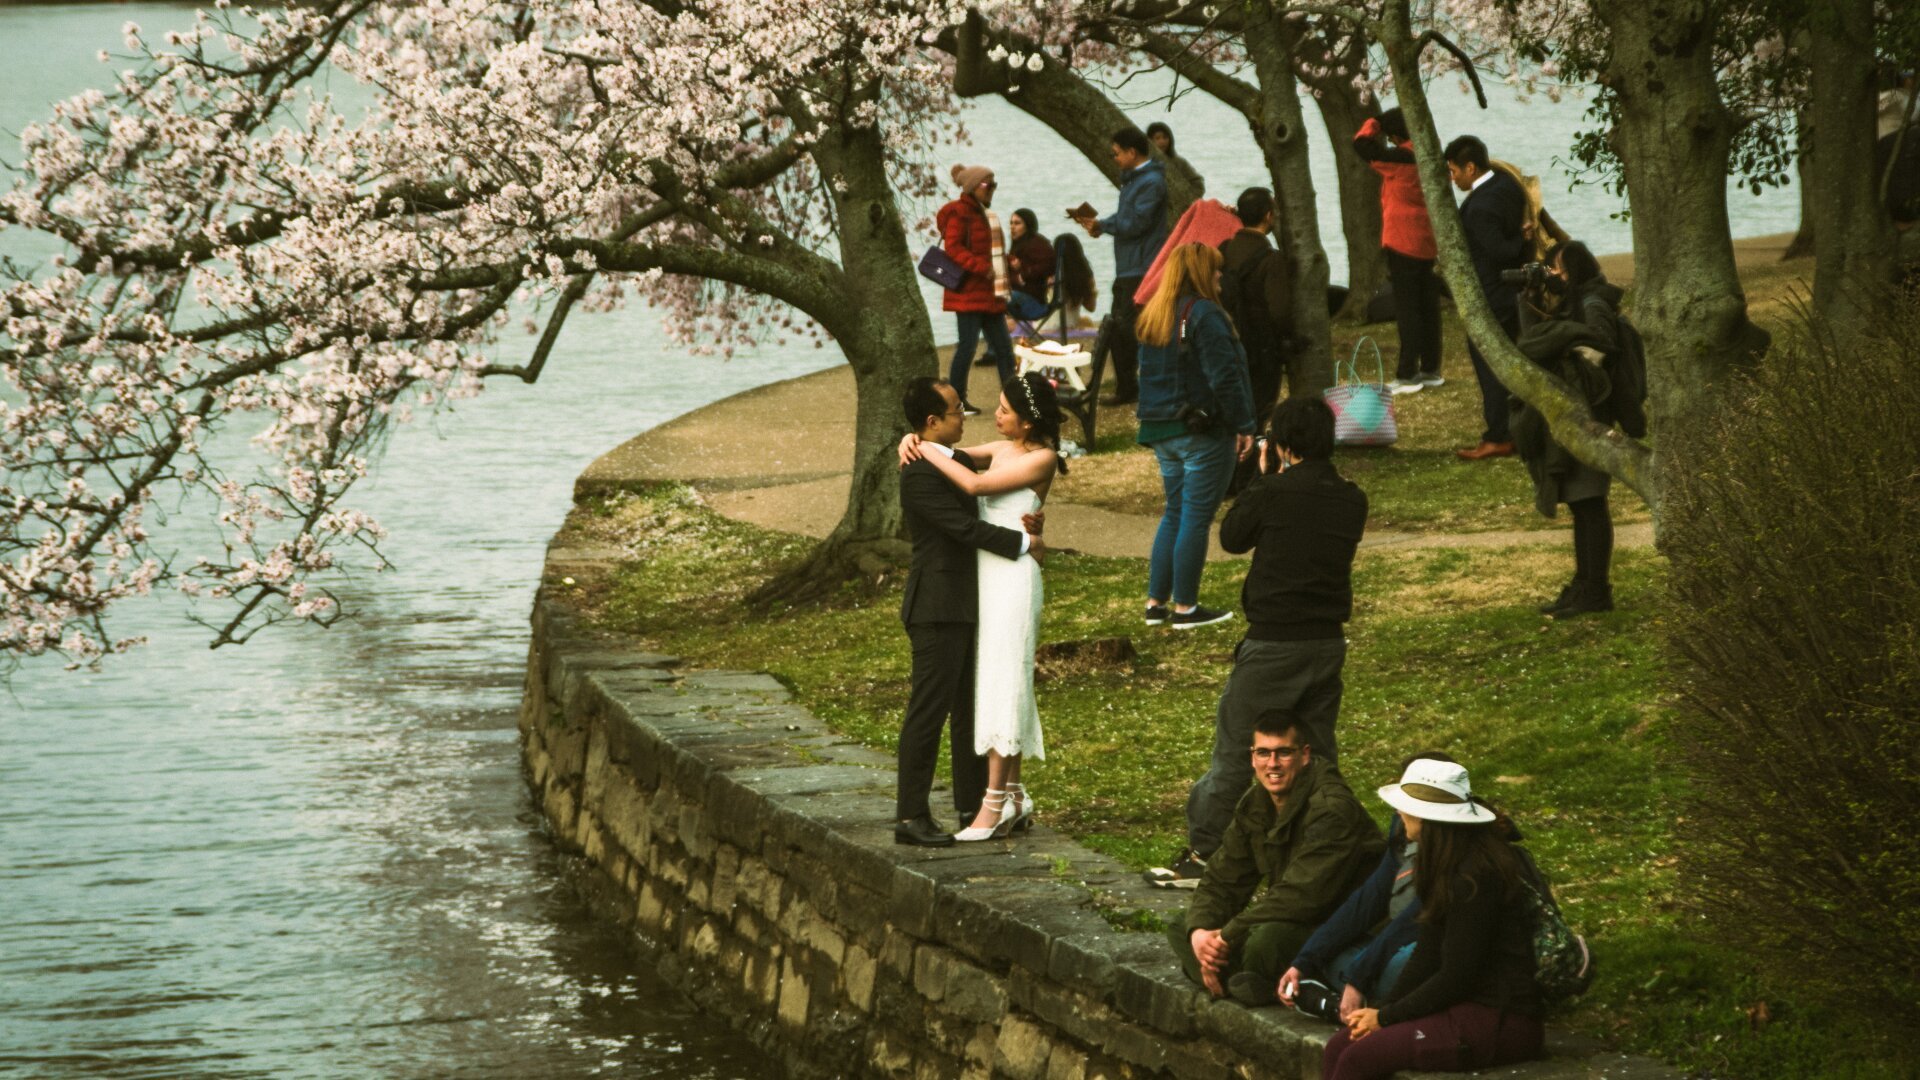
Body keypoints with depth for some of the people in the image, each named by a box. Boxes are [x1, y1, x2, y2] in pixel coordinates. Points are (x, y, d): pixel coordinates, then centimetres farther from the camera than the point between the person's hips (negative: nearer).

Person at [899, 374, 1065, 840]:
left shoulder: (1041, 459, -13)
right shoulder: (1001, 449, 10)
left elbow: (975, 484, -22)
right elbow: (959, 456, 19)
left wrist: (928, 449, -14)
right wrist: (915, 441, -2)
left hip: (1013, 577, -8)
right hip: (987, 571, 8)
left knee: (1001, 686, -7)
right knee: (996, 684, 12)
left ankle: (995, 803, -6)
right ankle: (1013, 795, 19)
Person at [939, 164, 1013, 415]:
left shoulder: (983, 214, 19)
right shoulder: (959, 213, -10)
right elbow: (952, 248, -20)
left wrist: (1006, 277, 14)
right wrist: (982, 268, -26)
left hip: (989, 294, 9)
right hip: (969, 292, -9)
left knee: (1003, 345, 7)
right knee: (968, 344, -7)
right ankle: (955, 401, 0)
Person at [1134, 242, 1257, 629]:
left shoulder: (1152, 317, 11)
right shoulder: (1204, 315, -15)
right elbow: (1224, 377, -18)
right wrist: (1244, 425, -12)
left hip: (1161, 433, 8)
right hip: (1203, 433, -8)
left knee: (1174, 514, 16)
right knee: (1196, 518, -1)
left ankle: (1156, 602, 16)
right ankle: (1184, 607, 2)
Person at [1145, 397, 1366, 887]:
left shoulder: (1273, 493, -15)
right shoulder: (1352, 500, 1)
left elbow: (1232, 537, 0)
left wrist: (1263, 476, 8)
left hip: (1273, 644, -5)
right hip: (1329, 642, 5)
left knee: (1235, 750, 1)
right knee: (1317, 752, 15)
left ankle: (1202, 854, 5)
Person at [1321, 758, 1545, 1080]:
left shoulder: (1474, 878, -19)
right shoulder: (1447, 867, 12)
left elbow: (1457, 976, -18)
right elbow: (1427, 955, 14)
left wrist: (1387, 1016, -9)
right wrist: (1383, 1008, 2)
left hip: (1500, 1023, -10)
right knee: (1338, 1047, -4)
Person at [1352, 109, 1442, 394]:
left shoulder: (1400, 158, -17)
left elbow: (1362, 144, -15)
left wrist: (1373, 124, 3)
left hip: (1403, 244, -8)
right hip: (1430, 244, 8)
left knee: (1406, 308, -5)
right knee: (1428, 307, 12)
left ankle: (1407, 374, -7)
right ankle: (1430, 369, 18)